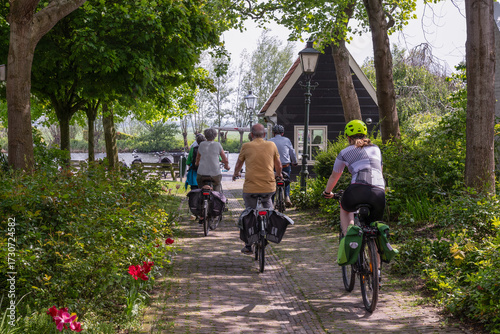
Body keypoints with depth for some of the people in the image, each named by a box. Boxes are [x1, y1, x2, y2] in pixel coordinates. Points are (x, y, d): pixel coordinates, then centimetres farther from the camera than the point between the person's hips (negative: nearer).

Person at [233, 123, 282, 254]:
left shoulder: (246, 146, 0)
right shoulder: (271, 145, 4)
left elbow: (239, 164, 16)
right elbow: (278, 165, 16)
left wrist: (236, 174, 37)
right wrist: (278, 174, 39)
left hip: (250, 187, -1)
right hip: (269, 187, 2)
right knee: (267, 201, 32)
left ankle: (248, 246, 12)